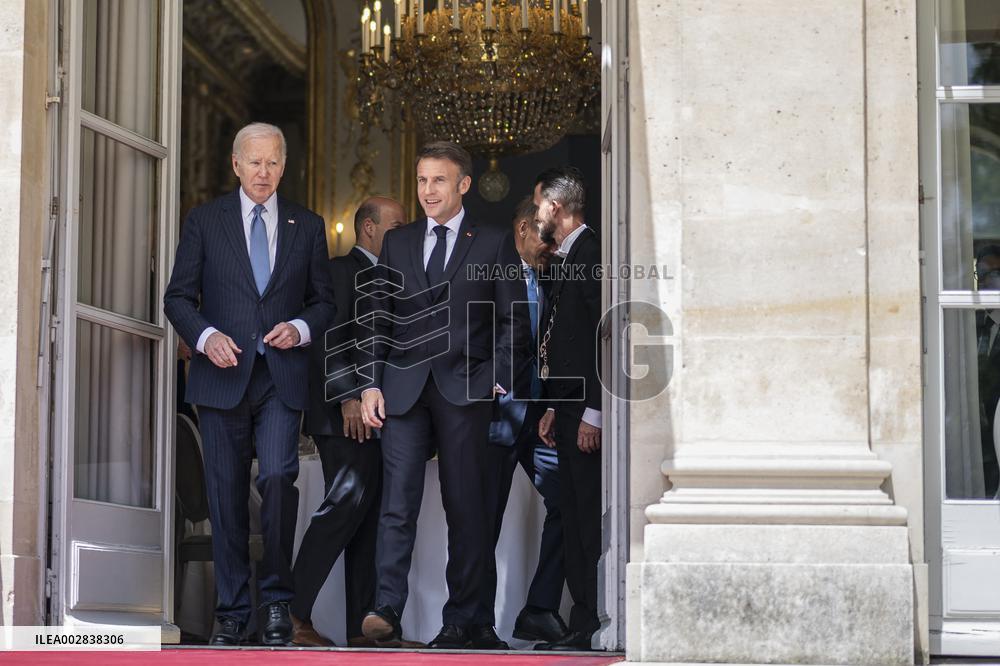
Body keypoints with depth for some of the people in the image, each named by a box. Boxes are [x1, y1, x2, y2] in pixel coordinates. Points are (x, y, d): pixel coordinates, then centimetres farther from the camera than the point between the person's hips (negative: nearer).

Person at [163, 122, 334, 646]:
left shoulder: (308, 227, 11)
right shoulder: (204, 221, 7)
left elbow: (324, 302, 14)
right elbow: (178, 297, 6)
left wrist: (300, 328, -6)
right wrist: (205, 336, -11)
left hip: (282, 378, 0)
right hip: (222, 375, 0)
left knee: (279, 476, -18)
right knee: (226, 495, 3)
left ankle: (276, 600, -2)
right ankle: (231, 613, 12)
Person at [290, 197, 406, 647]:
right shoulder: (341, 271, -3)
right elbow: (329, 339, -14)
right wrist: (349, 397, -22)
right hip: (345, 415, -9)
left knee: (369, 517, 4)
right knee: (346, 502, -18)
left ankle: (362, 627, 4)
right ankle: (294, 615, -15)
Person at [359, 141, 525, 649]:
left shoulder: (492, 244, 5)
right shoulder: (397, 243, 14)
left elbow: (513, 320, 4)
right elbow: (380, 319, 13)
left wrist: (497, 379, -7)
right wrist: (372, 384, 4)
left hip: (465, 391, -2)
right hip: (404, 389, 2)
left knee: (465, 507, 3)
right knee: (398, 502, -10)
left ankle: (462, 619, 11)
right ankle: (386, 610, -16)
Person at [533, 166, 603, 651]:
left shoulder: (589, 253, -12)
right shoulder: (569, 257, 19)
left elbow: (602, 336, -18)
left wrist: (591, 414, -20)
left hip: (586, 411, -10)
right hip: (569, 409, 10)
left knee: (589, 519, -8)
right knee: (574, 519, 10)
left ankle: (594, 628, -6)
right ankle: (582, 626, 13)